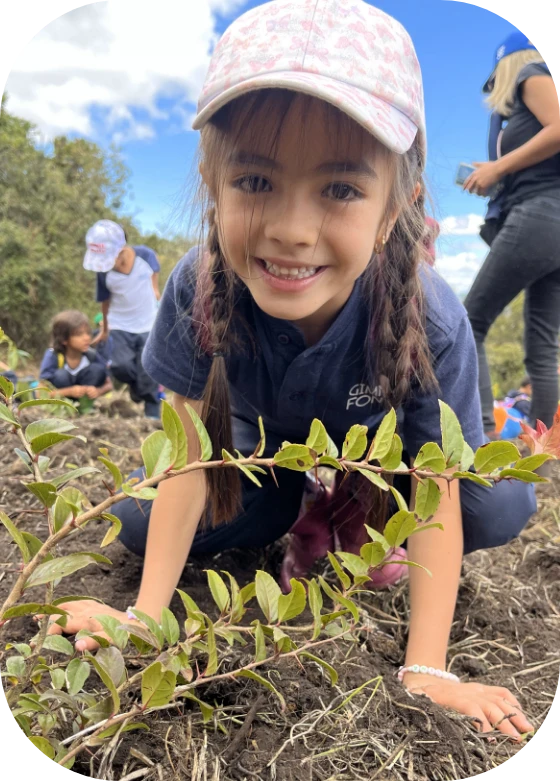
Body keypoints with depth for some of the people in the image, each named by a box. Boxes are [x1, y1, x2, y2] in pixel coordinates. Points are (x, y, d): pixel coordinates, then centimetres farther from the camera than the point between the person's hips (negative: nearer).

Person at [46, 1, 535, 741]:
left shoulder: (430, 323, -36)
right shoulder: (197, 289, -32)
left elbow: (437, 497, -27)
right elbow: (189, 458, -24)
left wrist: (425, 671, -29)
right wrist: (147, 613, -25)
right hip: (268, 453, 2)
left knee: (503, 507, -24)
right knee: (136, 518, -14)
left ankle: (353, 531, 5)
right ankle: (302, 526, 10)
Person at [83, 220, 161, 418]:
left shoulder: (146, 255, -20)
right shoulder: (104, 273, -17)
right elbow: (105, 301, 0)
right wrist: (105, 329, 12)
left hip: (149, 325, 0)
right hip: (121, 326, 1)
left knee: (149, 376, 2)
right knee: (120, 367, -18)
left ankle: (152, 416, 18)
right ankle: (136, 383, 17)